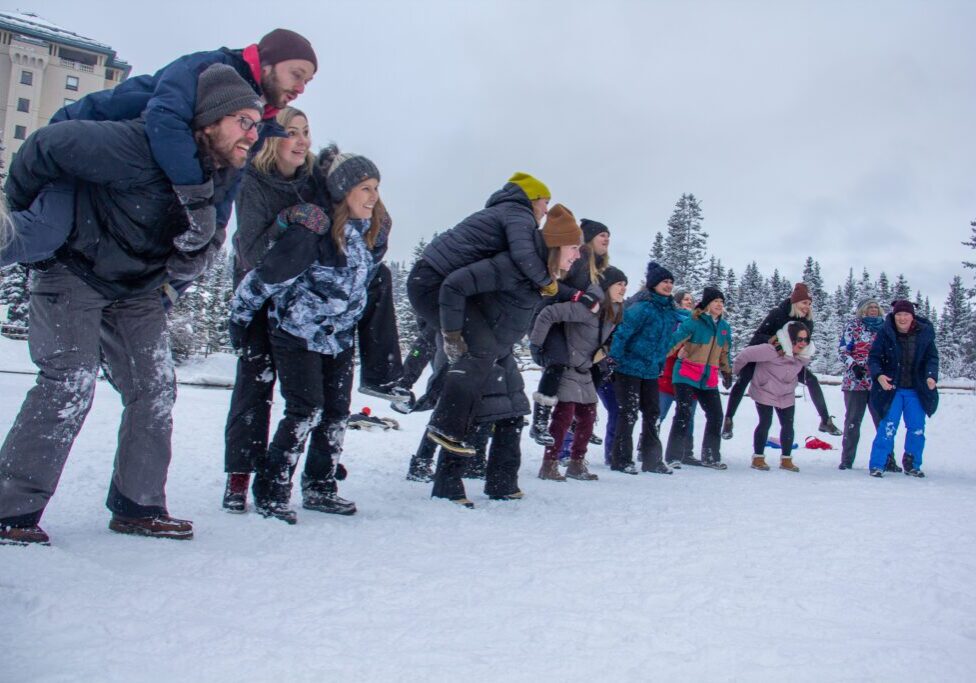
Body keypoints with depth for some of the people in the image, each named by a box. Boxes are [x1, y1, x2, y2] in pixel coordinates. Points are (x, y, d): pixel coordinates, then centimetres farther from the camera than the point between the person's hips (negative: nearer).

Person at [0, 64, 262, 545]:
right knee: (70, 383, -17)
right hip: (72, 272, -7)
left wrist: (196, 250, -18)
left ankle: (138, 506, 12)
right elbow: (46, 145, -21)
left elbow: (192, 260, 6)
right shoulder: (142, 147, -30)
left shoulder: (225, 178, -5)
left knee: (155, 389, 1)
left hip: (136, 290, 7)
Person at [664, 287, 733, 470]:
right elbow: (674, 340, -18)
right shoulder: (694, 322, -10)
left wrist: (727, 371, 28)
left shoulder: (724, 327, 10)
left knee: (716, 416, 9)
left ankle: (711, 457, 24)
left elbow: (724, 352, 24)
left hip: (709, 379, 7)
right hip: (687, 375, -6)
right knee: (683, 414, -12)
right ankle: (673, 456, -4)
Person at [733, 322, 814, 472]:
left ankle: (786, 459, 18)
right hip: (765, 392, -6)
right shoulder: (772, 350, -33)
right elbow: (746, 354, -28)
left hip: (786, 395, 6)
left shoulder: (804, 355, -11)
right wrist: (735, 370, -11)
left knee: (788, 425, 6)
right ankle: (758, 458, 10)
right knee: (765, 423, -4)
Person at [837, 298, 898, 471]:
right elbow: (842, 350, -2)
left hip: (879, 383, 2)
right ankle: (847, 460, 12)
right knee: (852, 422, 5)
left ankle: (888, 460, 6)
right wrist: (853, 365, -16)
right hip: (855, 381, -2)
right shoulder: (853, 325, 3)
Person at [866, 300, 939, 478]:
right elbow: (874, 357, -6)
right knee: (888, 427, -8)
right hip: (892, 388, -3)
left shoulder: (925, 333, -2)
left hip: (916, 390, 3)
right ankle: (877, 465, 0)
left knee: (917, 429, 8)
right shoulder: (886, 333, -8)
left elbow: (932, 358, 2)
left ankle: (912, 465, 24)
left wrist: (931, 376, -16)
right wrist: (878, 375, -23)